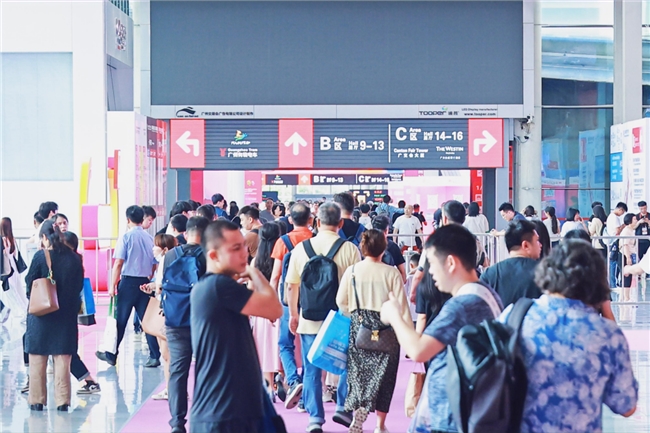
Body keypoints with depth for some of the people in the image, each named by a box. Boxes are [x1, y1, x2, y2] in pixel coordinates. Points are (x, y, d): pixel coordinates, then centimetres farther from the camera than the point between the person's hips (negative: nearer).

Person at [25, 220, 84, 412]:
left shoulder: (41, 257, -12)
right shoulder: (74, 258, -3)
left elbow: (30, 284, -7)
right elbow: (79, 285, 3)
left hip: (41, 314, -2)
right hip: (66, 315, 3)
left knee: (37, 359, 9)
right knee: (63, 358, 8)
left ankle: (37, 400, 12)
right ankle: (62, 401, 8)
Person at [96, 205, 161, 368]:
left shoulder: (126, 237, -8)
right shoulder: (150, 238, 5)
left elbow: (118, 263, -12)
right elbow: (154, 264, 9)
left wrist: (113, 285, -9)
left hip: (128, 281, -4)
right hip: (145, 282, 4)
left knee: (120, 320, 5)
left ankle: (111, 355, 14)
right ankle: (154, 356, 2)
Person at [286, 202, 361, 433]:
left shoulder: (301, 248, -3)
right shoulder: (350, 250, -9)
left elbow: (292, 285, 2)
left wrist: (293, 314, 14)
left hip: (309, 319, 1)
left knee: (312, 370, 9)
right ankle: (342, 407, 17)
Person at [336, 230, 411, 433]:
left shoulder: (352, 271, -4)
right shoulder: (391, 273, -12)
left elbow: (341, 301, 3)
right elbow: (402, 305, -9)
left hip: (359, 327, 2)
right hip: (386, 328, -1)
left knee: (359, 372, 10)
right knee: (383, 376, 9)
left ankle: (359, 411, -13)